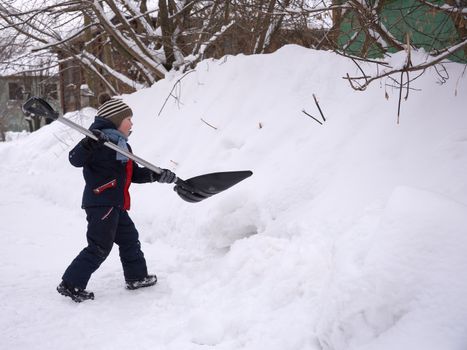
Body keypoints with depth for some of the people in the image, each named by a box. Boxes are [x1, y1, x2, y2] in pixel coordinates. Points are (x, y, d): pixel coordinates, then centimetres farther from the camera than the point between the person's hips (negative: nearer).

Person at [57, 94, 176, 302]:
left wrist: (157, 175, 8)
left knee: (129, 239, 18)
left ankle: (137, 277, 32)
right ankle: (71, 285, 2)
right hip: (100, 204, -10)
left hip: (115, 205, 10)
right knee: (99, 248, -7)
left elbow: (134, 174, 20)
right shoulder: (101, 141, -13)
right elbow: (75, 159, -23)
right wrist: (88, 144, -42)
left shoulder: (122, 145, 18)